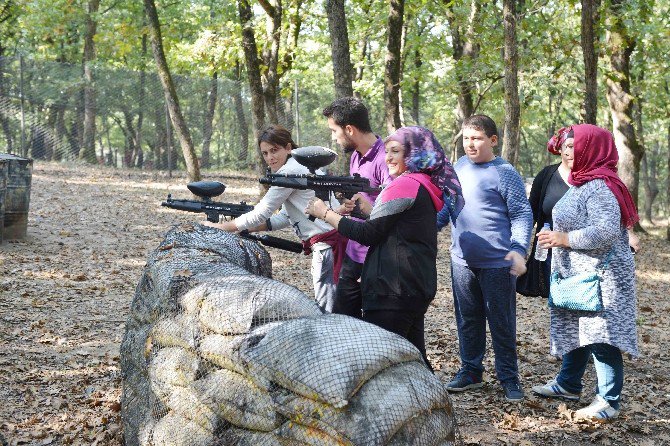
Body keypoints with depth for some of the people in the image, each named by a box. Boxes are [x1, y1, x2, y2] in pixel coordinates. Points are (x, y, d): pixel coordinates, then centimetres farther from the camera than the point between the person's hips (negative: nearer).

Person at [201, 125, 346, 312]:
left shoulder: (289, 171, -14)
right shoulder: (298, 166, 17)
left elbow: (260, 214, -11)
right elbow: (285, 217, 20)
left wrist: (218, 227, -2)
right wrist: (248, 228, 11)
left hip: (327, 245, -10)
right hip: (328, 242, 10)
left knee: (326, 310, -6)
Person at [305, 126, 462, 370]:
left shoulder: (405, 185, -13)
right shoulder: (427, 186, 16)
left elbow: (368, 234, -12)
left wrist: (325, 213, -4)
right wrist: (366, 206, 10)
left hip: (393, 290, -10)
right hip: (417, 288, 10)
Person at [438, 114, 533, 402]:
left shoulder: (505, 174, -10)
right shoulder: (459, 168, 9)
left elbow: (522, 215, -10)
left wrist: (518, 249, -23)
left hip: (497, 264, -6)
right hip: (462, 261, 6)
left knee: (502, 324, 4)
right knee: (468, 321, 14)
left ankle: (509, 378, 15)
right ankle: (470, 371, 27)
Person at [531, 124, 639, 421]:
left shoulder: (599, 187, -19)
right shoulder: (583, 183, 13)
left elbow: (607, 231, -28)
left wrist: (566, 239, -20)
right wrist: (557, 236, 11)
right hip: (577, 274, 10)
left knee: (599, 335, -6)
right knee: (575, 329, 19)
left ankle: (609, 402, 0)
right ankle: (568, 384, 33)